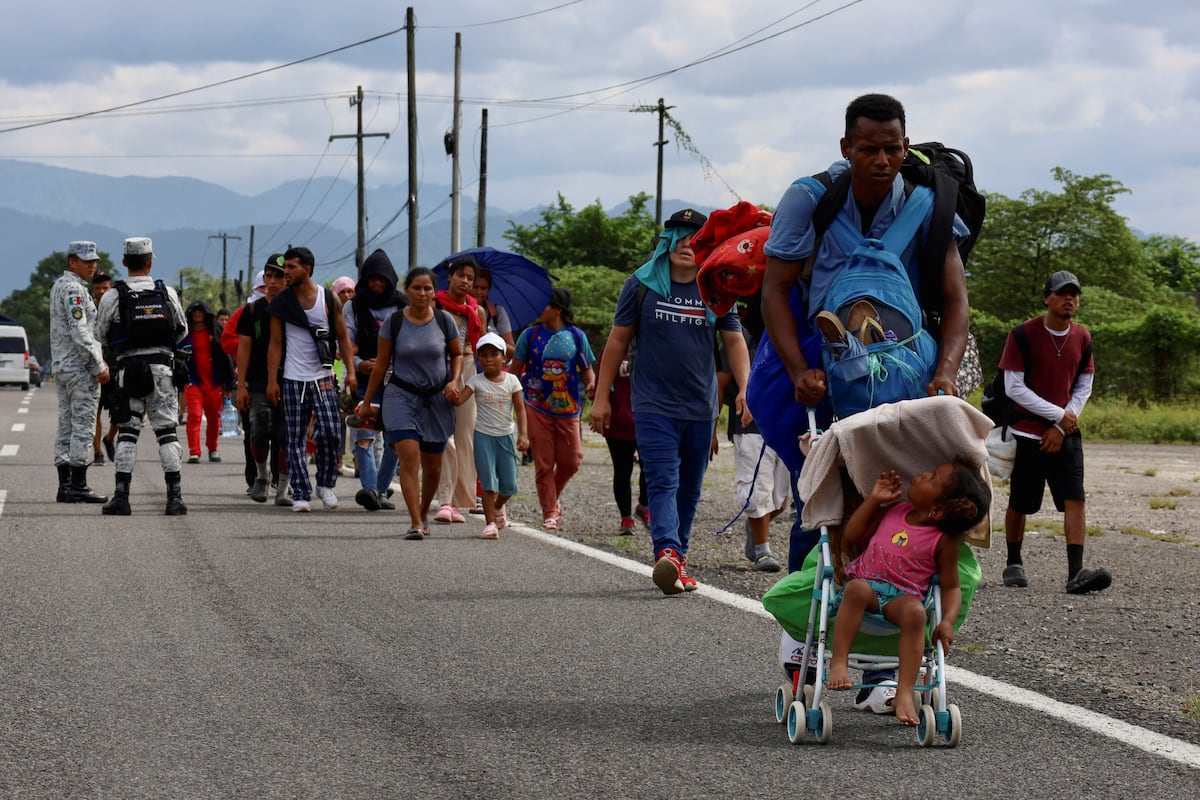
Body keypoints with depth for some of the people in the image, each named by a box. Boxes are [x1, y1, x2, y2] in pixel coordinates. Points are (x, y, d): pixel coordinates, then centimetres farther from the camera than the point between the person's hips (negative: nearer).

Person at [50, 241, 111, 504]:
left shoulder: (58, 286, 17)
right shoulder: (74, 289, -14)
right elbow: (80, 332, -20)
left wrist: (98, 358, 19)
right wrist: (99, 366, -16)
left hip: (60, 364, 10)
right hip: (81, 366, -10)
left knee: (66, 425, 10)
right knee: (83, 426, -7)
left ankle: (65, 485, 11)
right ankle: (78, 485, -8)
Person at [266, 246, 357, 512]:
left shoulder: (329, 300, 3)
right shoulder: (282, 303, 4)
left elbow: (343, 338, 7)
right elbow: (275, 343, 4)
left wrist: (350, 371, -3)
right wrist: (272, 380, -3)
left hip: (322, 378, -1)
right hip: (292, 380, 1)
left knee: (331, 432, -12)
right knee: (296, 439, 0)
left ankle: (326, 484, 8)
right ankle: (300, 494, 3)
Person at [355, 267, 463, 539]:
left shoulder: (444, 321, -2)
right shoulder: (393, 322, -5)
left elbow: (457, 354, 14)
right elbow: (381, 365, 4)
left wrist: (454, 380, -5)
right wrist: (366, 402, 8)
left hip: (437, 399, 2)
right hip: (402, 395, -2)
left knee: (432, 466, 10)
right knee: (409, 458, -17)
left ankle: (423, 513, 35)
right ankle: (415, 523, -20)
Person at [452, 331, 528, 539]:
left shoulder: (512, 381, 0)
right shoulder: (476, 381, -4)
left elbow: (520, 409, 0)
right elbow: (459, 400, -15)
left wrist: (523, 434, -10)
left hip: (505, 436, 2)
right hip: (484, 436, -2)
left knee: (509, 485, 5)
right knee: (488, 482, -6)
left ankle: (498, 506, 36)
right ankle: (490, 523, 1)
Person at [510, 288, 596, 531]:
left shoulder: (576, 336, 4)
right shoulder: (530, 335, 3)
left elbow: (586, 371, 9)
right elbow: (515, 370, 6)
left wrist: (590, 382, -12)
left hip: (568, 409, 1)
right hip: (537, 408, -1)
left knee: (571, 461, 0)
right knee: (543, 463, -1)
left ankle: (553, 497, 27)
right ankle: (549, 512, 8)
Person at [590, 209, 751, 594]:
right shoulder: (642, 285, 1)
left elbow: (735, 342, 9)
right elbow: (617, 341, 5)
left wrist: (744, 388, -7)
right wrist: (601, 397, 3)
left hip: (701, 410, 3)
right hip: (654, 406, -3)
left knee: (689, 490, 10)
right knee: (663, 482, -17)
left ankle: (678, 562, 19)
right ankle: (667, 553, -34)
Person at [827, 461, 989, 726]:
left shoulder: (944, 542, -2)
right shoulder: (896, 511, 10)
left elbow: (951, 587, 1)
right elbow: (852, 535, 18)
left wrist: (947, 621, -17)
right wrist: (874, 499, 10)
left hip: (902, 596, -3)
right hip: (866, 583, 3)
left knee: (914, 611, -36)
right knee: (857, 589, -34)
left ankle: (905, 694, -40)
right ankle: (839, 662, -36)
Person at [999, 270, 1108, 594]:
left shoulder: (1082, 337, 5)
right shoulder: (1023, 334, -9)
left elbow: (1083, 387, 10)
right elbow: (1014, 388, -11)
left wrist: (1060, 428, -3)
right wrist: (1058, 415, -12)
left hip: (1065, 434, 3)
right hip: (1027, 434, -3)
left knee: (1075, 498, -12)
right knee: (1019, 504, 4)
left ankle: (1076, 573, -20)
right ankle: (1013, 564, 25)